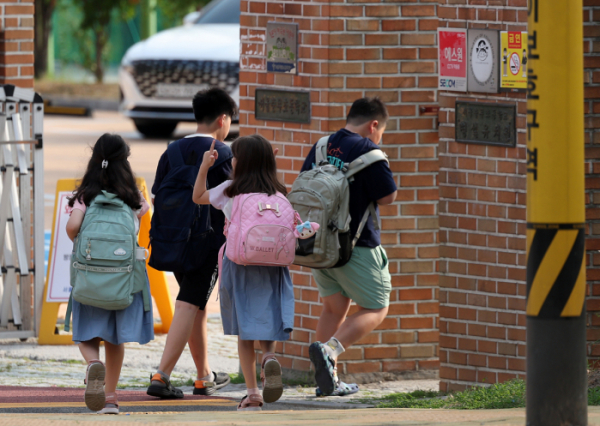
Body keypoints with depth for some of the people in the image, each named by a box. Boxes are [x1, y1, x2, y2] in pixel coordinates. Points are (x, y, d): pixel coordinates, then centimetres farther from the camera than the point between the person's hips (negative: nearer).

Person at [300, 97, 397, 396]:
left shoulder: (320, 147, 7)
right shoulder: (367, 151, -14)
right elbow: (387, 197, -11)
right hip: (356, 245, -7)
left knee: (334, 307, 17)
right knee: (375, 310, 4)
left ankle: (328, 381, 13)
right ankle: (329, 349, -21)